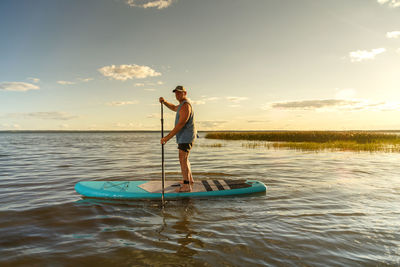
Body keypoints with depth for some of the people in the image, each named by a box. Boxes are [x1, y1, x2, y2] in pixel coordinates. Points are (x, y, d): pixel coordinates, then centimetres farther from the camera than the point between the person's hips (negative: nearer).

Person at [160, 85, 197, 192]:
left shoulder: (185, 106, -19)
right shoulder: (183, 104, 15)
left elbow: (180, 125, -26)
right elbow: (174, 108, 35)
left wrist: (167, 137, -26)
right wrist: (165, 102, 13)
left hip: (186, 137, -11)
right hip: (184, 137, 11)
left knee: (183, 159, -14)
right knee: (184, 158, 21)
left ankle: (187, 185, -14)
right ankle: (190, 179, 34)